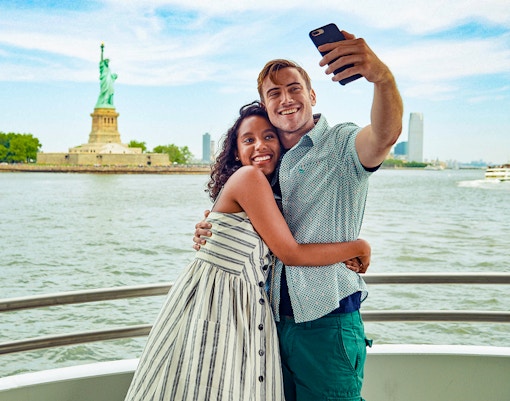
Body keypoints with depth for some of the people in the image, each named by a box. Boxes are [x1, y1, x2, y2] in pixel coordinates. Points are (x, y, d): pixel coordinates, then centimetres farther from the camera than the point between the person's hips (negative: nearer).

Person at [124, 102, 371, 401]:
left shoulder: (269, 190, 13)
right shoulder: (248, 177, -14)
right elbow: (291, 253, -14)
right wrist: (358, 247, -5)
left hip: (247, 313, 8)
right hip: (212, 302, -8)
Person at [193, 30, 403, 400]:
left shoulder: (340, 145, -8)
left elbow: (385, 134, -31)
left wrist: (383, 77, -52)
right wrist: (212, 233, 1)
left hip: (327, 325, -6)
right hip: (275, 322, 6)